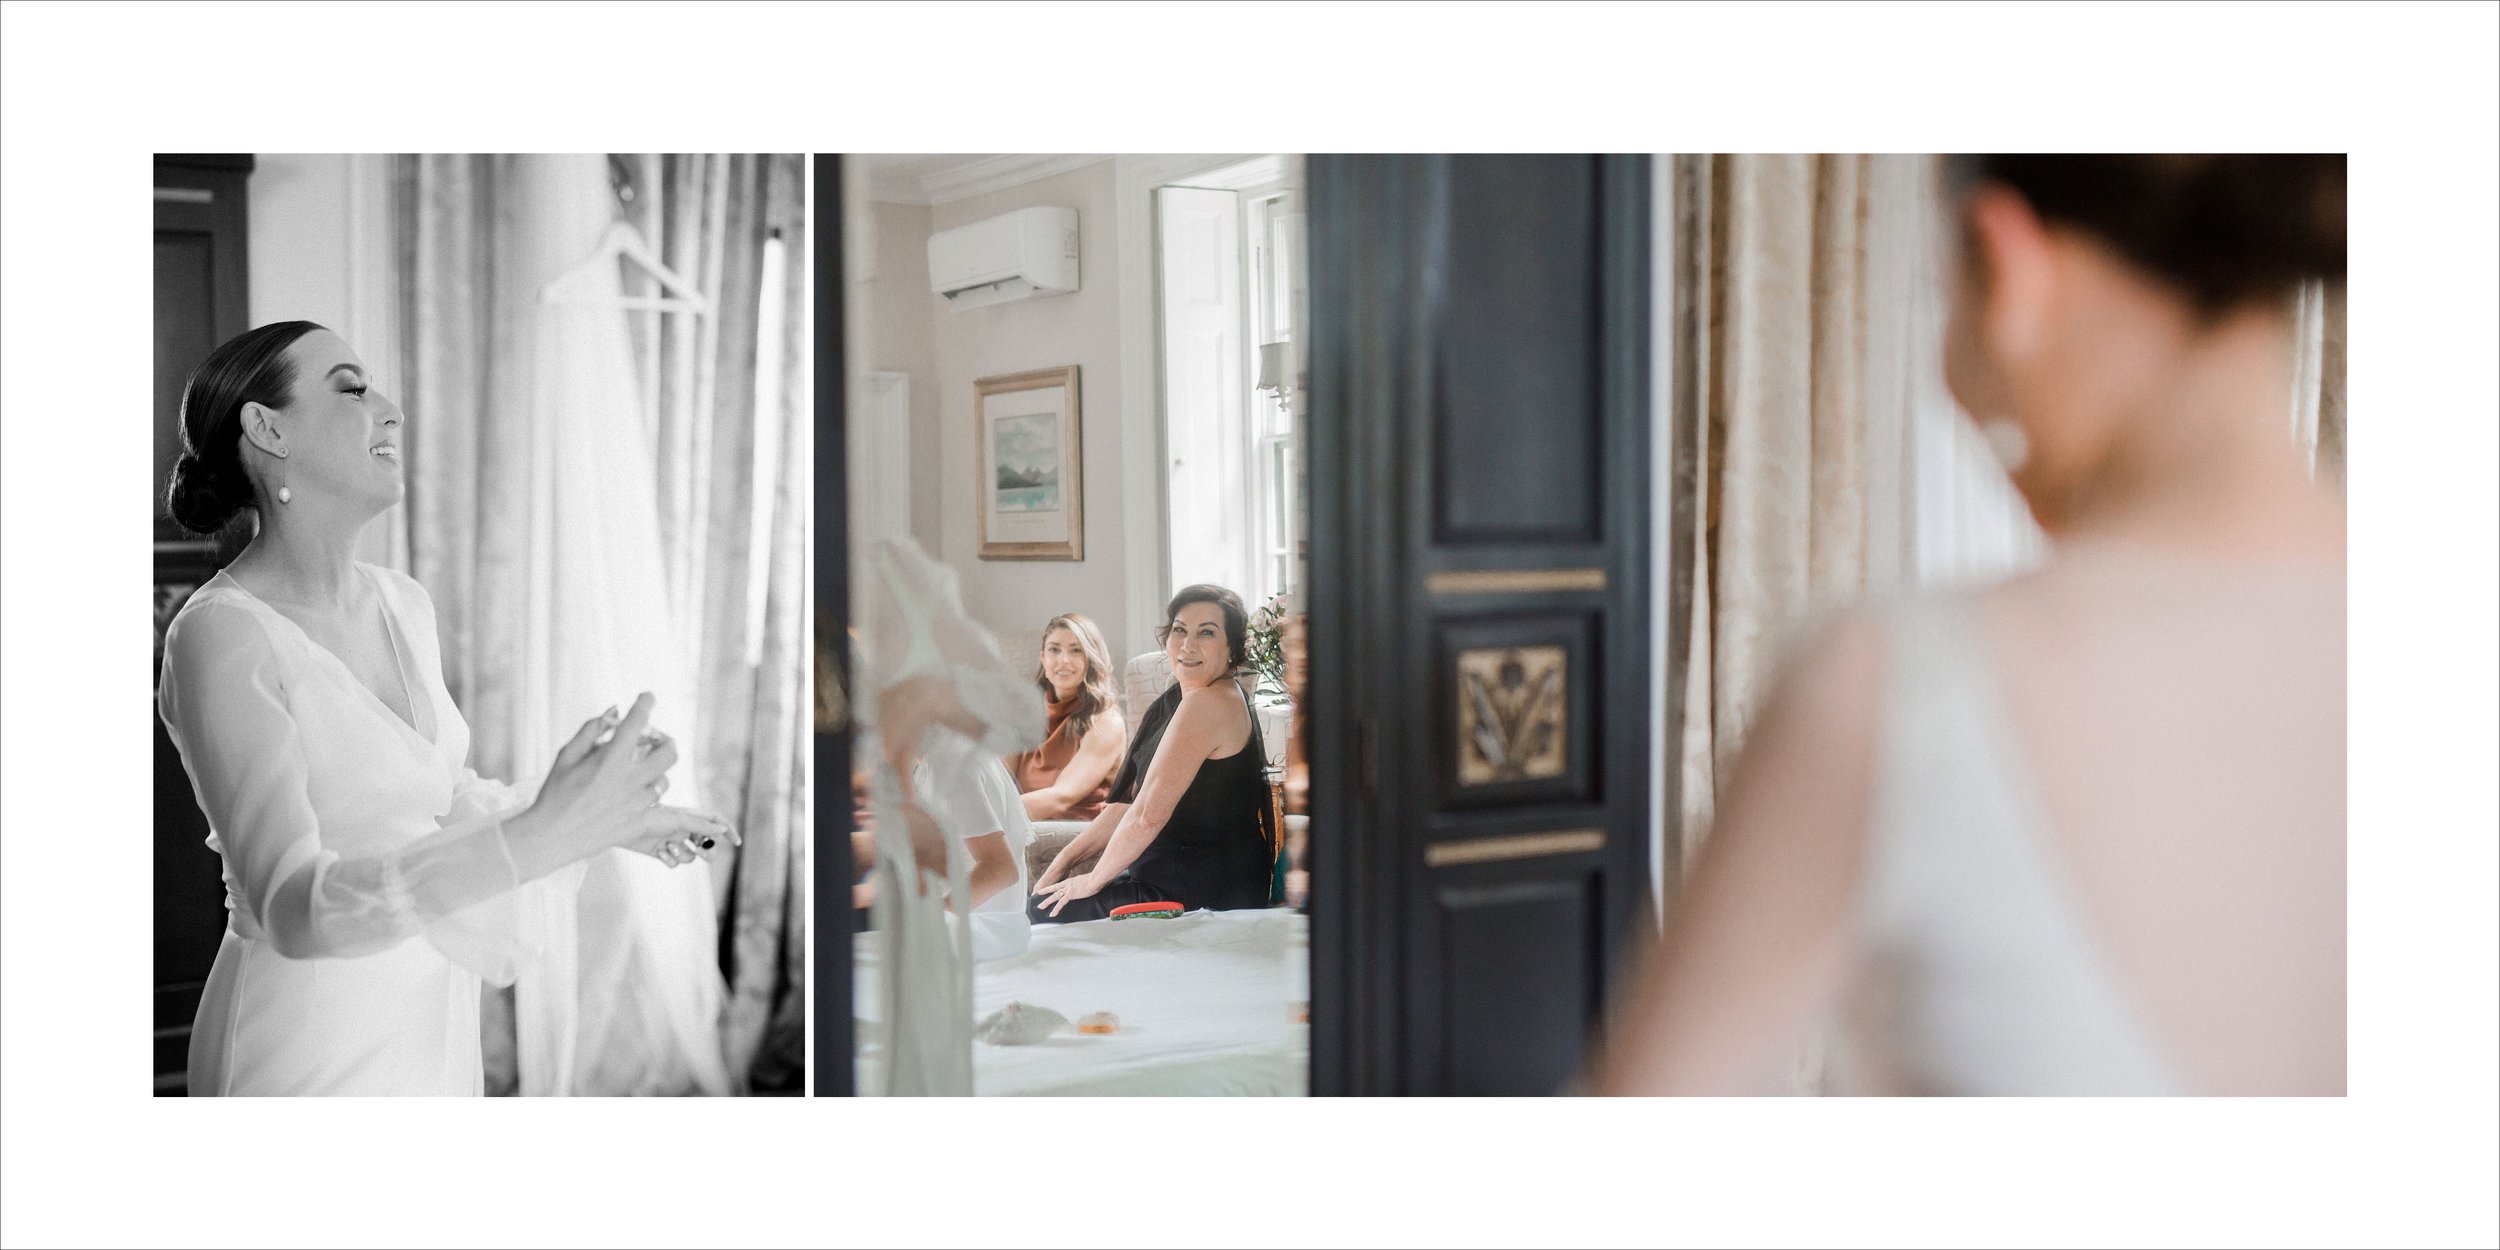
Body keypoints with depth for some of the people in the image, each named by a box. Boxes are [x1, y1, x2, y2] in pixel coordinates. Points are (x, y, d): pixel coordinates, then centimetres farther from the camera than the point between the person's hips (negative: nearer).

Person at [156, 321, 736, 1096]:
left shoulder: (399, 605, 3)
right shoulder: (217, 635, -23)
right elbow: (292, 909, -32)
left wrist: (611, 822, 21)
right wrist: (542, 838, -44)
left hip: (418, 1024, 8)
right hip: (307, 1051, -8)